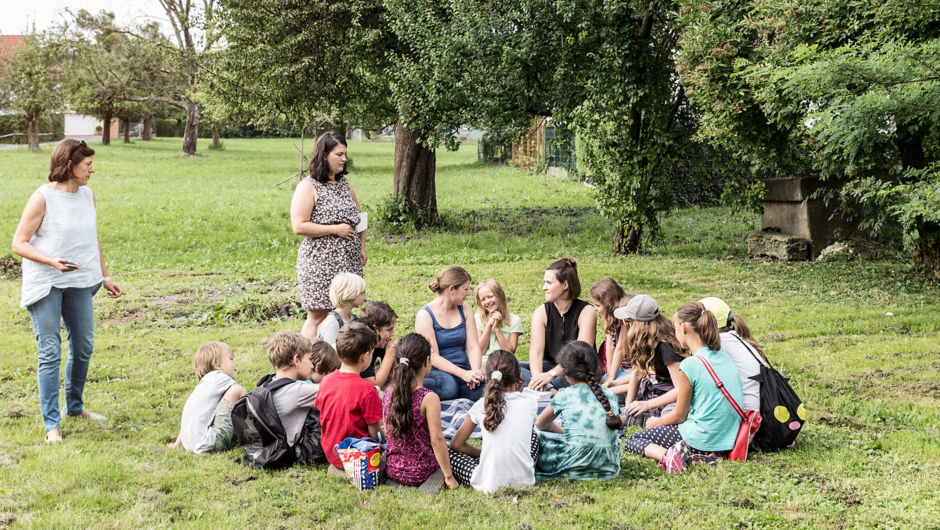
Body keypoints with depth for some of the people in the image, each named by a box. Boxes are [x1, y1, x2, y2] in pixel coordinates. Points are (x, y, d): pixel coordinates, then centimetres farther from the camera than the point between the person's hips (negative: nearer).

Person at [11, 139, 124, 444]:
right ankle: (51, 424, 3)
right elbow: (19, 243, -12)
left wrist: (105, 277, 19)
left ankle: (75, 407, 33)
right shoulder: (43, 198, -12)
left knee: (83, 347, 12)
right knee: (50, 353, -3)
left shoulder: (87, 196, 7)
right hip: (45, 285, -6)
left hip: (79, 283, 6)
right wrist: (53, 262, -25)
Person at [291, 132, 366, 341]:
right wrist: (335, 229, -16)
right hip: (320, 262, -7)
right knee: (318, 317, -6)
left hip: (349, 262, 7)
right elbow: (298, 226, -16)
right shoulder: (308, 187, -8)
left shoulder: (344, 184, 14)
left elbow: (358, 217, 25)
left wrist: (362, 248, 13)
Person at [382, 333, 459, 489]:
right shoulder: (429, 398, -22)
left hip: (392, 470, 5)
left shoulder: (389, 392, -3)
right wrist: (449, 476, -12)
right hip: (420, 474, -5)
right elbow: (437, 440, -21)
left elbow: (386, 432, 8)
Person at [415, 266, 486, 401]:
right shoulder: (425, 315, -8)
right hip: (436, 371, -4)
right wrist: (463, 374, -26)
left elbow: (473, 346, 3)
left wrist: (475, 372, -17)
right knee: (447, 385, -39)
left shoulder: (464, 308, 10)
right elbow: (433, 357, -14)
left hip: (463, 371, 4)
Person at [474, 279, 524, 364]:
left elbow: (510, 351, 0)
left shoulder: (514, 320, 6)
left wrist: (497, 328, -7)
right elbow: (479, 351, 2)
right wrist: (489, 325, -6)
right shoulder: (478, 319, 9)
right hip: (483, 363, 0)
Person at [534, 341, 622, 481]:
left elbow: (540, 424, 14)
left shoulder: (565, 395, -1)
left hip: (575, 468, -4)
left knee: (537, 435, 16)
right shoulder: (610, 395, 8)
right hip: (609, 468, 4)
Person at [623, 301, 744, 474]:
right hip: (730, 439, 7)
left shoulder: (690, 365, -18)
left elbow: (679, 415, -8)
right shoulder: (724, 357, 5)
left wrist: (657, 421, 13)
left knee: (632, 440, 8)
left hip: (703, 439, -7)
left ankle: (667, 455, -21)